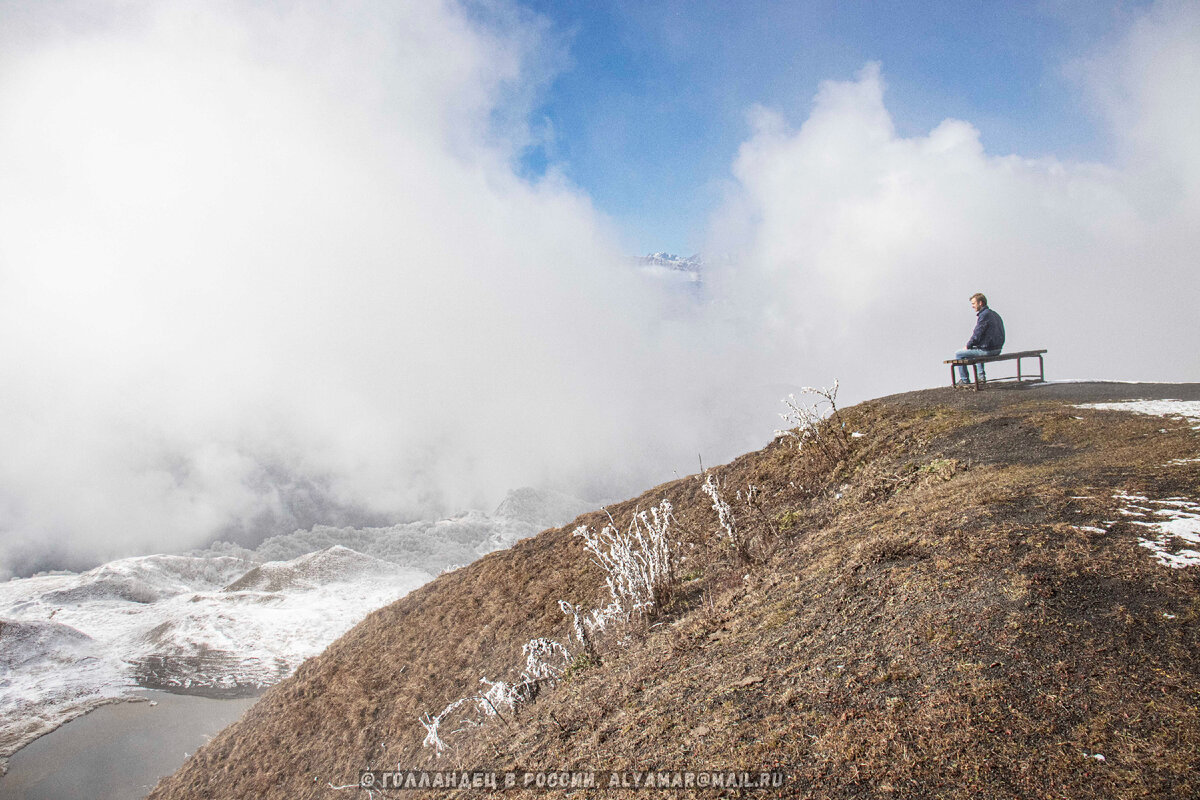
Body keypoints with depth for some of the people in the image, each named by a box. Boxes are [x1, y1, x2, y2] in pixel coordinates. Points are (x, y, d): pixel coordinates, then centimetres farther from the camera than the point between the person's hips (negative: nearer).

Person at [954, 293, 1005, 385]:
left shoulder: (984, 315, -16)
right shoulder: (995, 314, 14)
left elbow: (977, 335, -19)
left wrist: (968, 346, -3)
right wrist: (971, 344, 16)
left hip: (987, 350, -10)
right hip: (997, 349, 10)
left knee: (958, 354, 1)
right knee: (978, 349, 40)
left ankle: (964, 380, 7)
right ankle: (981, 376, 34)